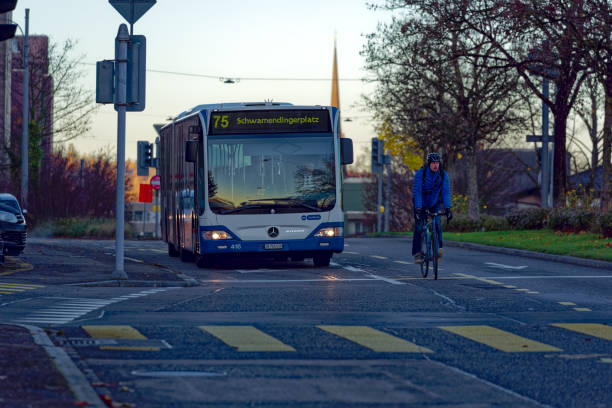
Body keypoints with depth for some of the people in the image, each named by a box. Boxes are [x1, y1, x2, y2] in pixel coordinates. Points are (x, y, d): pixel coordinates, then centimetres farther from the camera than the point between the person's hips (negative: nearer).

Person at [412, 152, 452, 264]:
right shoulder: (420, 173, -23)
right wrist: (418, 208, -35)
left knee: (437, 223, -23)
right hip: (421, 204, -2)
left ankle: (438, 248, -21)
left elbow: (446, 192, -18)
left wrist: (447, 208, -30)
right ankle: (417, 253, -5)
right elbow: (417, 192, -27)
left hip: (435, 203, 2)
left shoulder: (443, 175, -15)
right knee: (419, 227, -11)